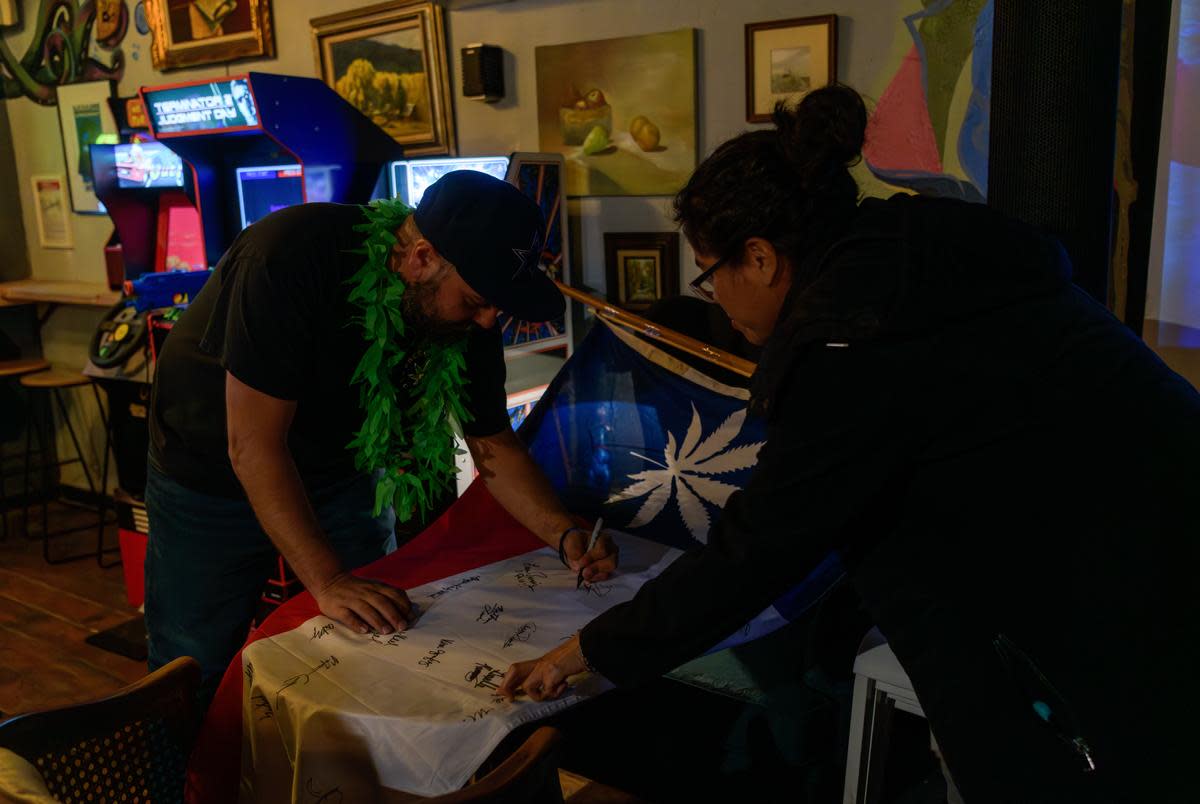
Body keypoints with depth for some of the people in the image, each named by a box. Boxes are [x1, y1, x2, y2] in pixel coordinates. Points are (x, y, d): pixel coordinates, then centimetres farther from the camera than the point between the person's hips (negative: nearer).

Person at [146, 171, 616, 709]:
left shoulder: (468, 315, -17)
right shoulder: (291, 257, -35)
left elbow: (493, 443, -6)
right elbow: (252, 443, -34)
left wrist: (564, 534, -20)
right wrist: (327, 581, -36)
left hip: (340, 470, 5)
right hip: (210, 473, -4)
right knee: (193, 669, -1)